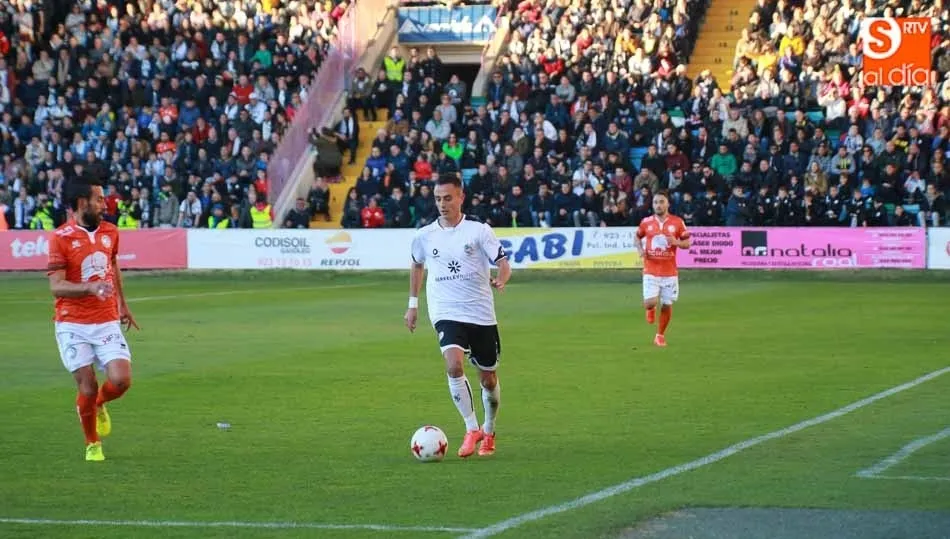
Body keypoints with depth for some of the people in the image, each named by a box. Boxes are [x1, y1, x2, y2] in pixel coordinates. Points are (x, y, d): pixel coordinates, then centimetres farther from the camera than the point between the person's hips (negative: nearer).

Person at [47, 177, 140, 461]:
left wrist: (123, 303, 32)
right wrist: (90, 288, -30)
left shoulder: (110, 232, 7)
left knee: (121, 380, -11)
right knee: (88, 388, -5)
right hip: (73, 325, -4)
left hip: (107, 321, 4)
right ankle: (92, 445, 18)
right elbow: (56, 286, -15)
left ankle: (98, 406, 24)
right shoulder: (61, 238, -10)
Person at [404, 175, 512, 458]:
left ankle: (488, 432, 34)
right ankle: (472, 429, -15)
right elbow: (417, 265, 23)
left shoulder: (479, 231, -3)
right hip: (446, 313, 0)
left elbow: (503, 262, -7)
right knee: (454, 365, -25)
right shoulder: (425, 236, 5)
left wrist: (501, 280, -29)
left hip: (481, 314, 0)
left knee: (488, 378, 9)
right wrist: (413, 303, 24)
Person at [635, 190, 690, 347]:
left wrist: (676, 242, -17)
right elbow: (638, 237, 18)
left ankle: (660, 335, 23)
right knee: (650, 303, -14)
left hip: (669, 272, 0)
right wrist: (640, 249, -2)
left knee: (667, 305, 3)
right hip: (651, 271, 0)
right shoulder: (646, 222, 1)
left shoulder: (677, 222, -2)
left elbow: (687, 243, 4)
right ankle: (650, 309, 25)